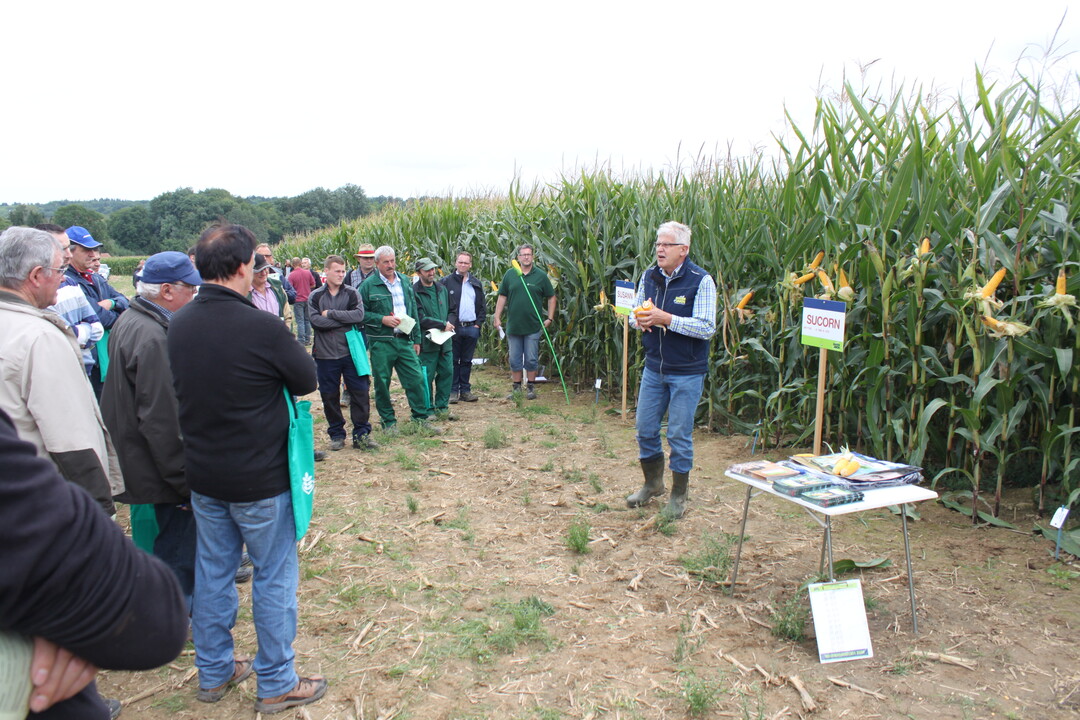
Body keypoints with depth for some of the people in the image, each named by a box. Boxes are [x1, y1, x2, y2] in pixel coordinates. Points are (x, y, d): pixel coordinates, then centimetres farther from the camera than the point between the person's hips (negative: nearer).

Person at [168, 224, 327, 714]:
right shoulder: (262, 328, -23)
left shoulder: (178, 325, -3)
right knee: (274, 577, 9)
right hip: (259, 478, -6)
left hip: (202, 473, 6)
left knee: (212, 572, 19)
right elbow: (307, 380, -10)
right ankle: (277, 684, 22)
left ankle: (213, 673, 35)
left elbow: (181, 389, 10)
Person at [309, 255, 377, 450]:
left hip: (350, 352, 0)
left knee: (360, 392, 0)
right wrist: (345, 320, -13)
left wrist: (331, 313, -13)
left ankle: (361, 434, 11)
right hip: (325, 354, 0)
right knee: (330, 396, 8)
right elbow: (315, 321, -12)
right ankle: (336, 435, 22)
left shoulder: (352, 293, 4)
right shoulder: (316, 296, 3)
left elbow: (359, 315, -13)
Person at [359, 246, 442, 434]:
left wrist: (416, 339, 13)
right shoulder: (368, 285, -4)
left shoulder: (405, 282, 12)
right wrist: (382, 319, -15)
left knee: (416, 379, 2)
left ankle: (421, 418, 14)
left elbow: (413, 312, 16)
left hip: (405, 341, 4)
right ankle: (389, 422, 18)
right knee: (382, 383, 4)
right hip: (381, 343, -4)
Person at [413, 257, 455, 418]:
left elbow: (449, 311, 24)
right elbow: (421, 319, -14)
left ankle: (442, 407, 20)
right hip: (426, 342, -6)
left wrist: (449, 324, 4)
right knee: (426, 377, -1)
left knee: (447, 373, 8)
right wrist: (443, 325, -11)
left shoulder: (442, 289, 14)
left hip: (445, 340, 6)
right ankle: (428, 410, 11)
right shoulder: (414, 292, -9)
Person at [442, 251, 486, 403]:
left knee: (467, 361, 10)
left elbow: (483, 306, 15)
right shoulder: (446, 282, 0)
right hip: (453, 327, -4)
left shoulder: (476, 283, 14)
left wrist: (479, 323, 4)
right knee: (453, 361, 1)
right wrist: (446, 323, -12)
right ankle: (452, 391, 6)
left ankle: (465, 390, 17)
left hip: (471, 328, 4)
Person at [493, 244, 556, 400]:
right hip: (513, 326, 2)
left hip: (533, 327, -2)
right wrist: (497, 317, 3)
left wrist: (549, 319, 0)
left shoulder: (541, 275, 0)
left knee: (531, 360, 5)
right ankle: (516, 388, 20)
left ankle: (531, 387, 18)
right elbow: (502, 297, 8)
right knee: (514, 360, 9)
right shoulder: (510, 274, 4)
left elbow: (551, 297, 6)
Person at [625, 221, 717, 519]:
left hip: (687, 373, -5)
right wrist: (640, 321, -11)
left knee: (679, 435, 3)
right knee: (645, 430, 12)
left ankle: (678, 496, 22)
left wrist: (665, 318, -26)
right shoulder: (649, 277, 4)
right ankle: (653, 483, 35)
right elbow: (635, 313, 13)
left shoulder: (701, 281, -13)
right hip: (654, 368, 5)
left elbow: (707, 327, -19)